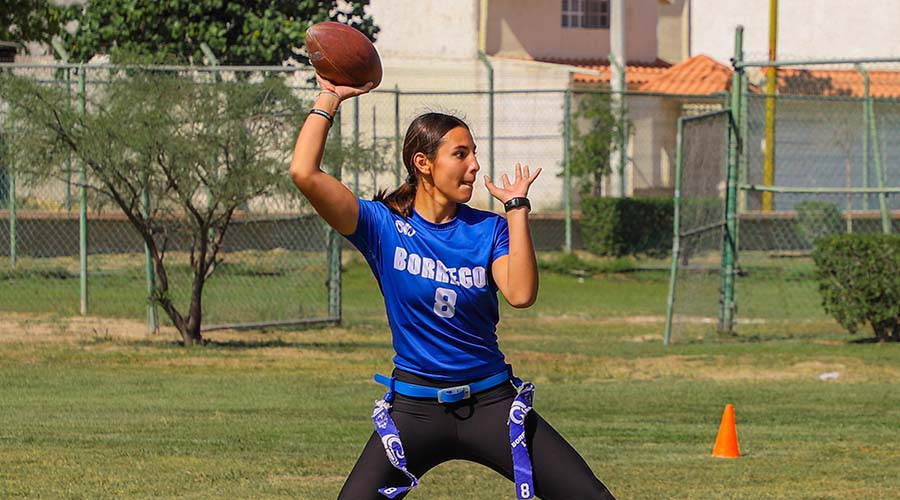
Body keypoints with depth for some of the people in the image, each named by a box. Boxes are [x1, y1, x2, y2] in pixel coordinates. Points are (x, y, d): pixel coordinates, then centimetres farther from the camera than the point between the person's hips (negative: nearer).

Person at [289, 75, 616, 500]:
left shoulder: (489, 229, 2)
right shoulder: (384, 227, -4)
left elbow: (521, 295, -17)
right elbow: (304, 174, -16)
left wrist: (516, 209, -13)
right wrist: (328, 100, -6)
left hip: (491, 403, 1)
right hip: (413, 410, -1)